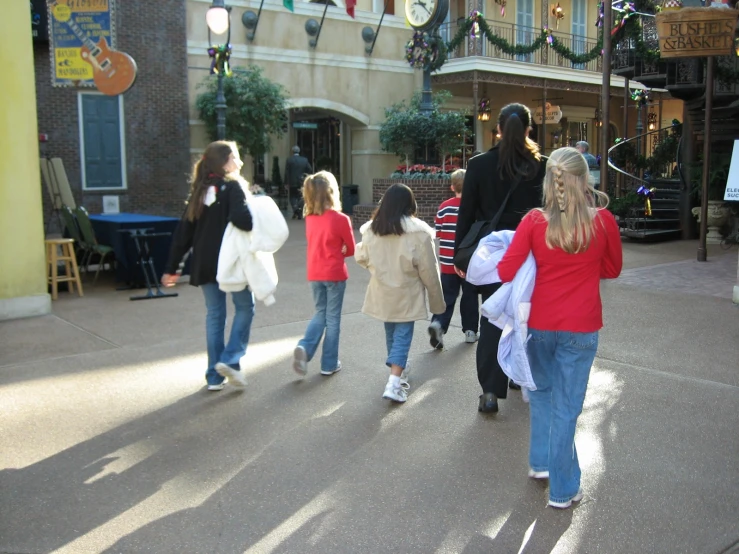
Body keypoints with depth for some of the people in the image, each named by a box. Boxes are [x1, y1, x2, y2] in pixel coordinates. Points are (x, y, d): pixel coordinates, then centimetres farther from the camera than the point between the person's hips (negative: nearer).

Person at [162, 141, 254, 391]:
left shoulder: (199, 191, 10)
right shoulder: (232, 186, -8)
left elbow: (184, 232, 10)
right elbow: (241, 219, -27)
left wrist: (171, 268, 12)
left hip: (204, 264, 6)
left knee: (214, 314, 12)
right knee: (245, 307, 11)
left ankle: (214, 376, 15)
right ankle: (230, 360, -2)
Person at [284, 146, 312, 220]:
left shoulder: (289, 160, -6)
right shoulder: (304, 160, 0)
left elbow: (286, 172, -7)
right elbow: (310, 170, -2)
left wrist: (287, 183, -2)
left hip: (292, 182, -2)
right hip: (302, 182, 2)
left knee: (292, 197, 11)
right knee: (300, 198, 10)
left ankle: (295, 208, -16)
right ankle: (300, 215, 8)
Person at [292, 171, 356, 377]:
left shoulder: (309, 218, 1)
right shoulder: (340, 219, -15)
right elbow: (351, 249, -3)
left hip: (315, 274, 5)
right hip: (335, 273, -5)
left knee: (320, 314, 19)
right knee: (332, 317, 7)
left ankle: (304, 347, -4)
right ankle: (329, 364, 14)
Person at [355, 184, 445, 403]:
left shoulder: (372, 229, -3)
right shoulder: (418, 232, -16)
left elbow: (362, 257, 10)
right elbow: (428, 271, -11)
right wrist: (437, 300, 0)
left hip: (382, 293, 4)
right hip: (406, 295, -4)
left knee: (391, 333, 19)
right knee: (403, 336, 1)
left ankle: (398, 369, 36)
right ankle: (394, 383, -9)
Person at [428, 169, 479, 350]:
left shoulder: (444, 207, -4)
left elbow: (438, 232, 1)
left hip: (448, 262, 1)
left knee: (447, 297, 8)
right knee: (469, 297, 13)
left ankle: (438, 323, -13)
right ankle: (470, 331, 20)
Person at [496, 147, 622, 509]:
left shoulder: (534, 221, -10)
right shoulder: (603, 221, -9)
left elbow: (505, 272, -11)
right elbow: (612, 269, 6)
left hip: (539, 323, 1)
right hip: (580, 328, -1)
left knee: (542, 391, 25)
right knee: (566, 407, 7)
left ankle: (541, 462, 35)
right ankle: (562, 490, 18)